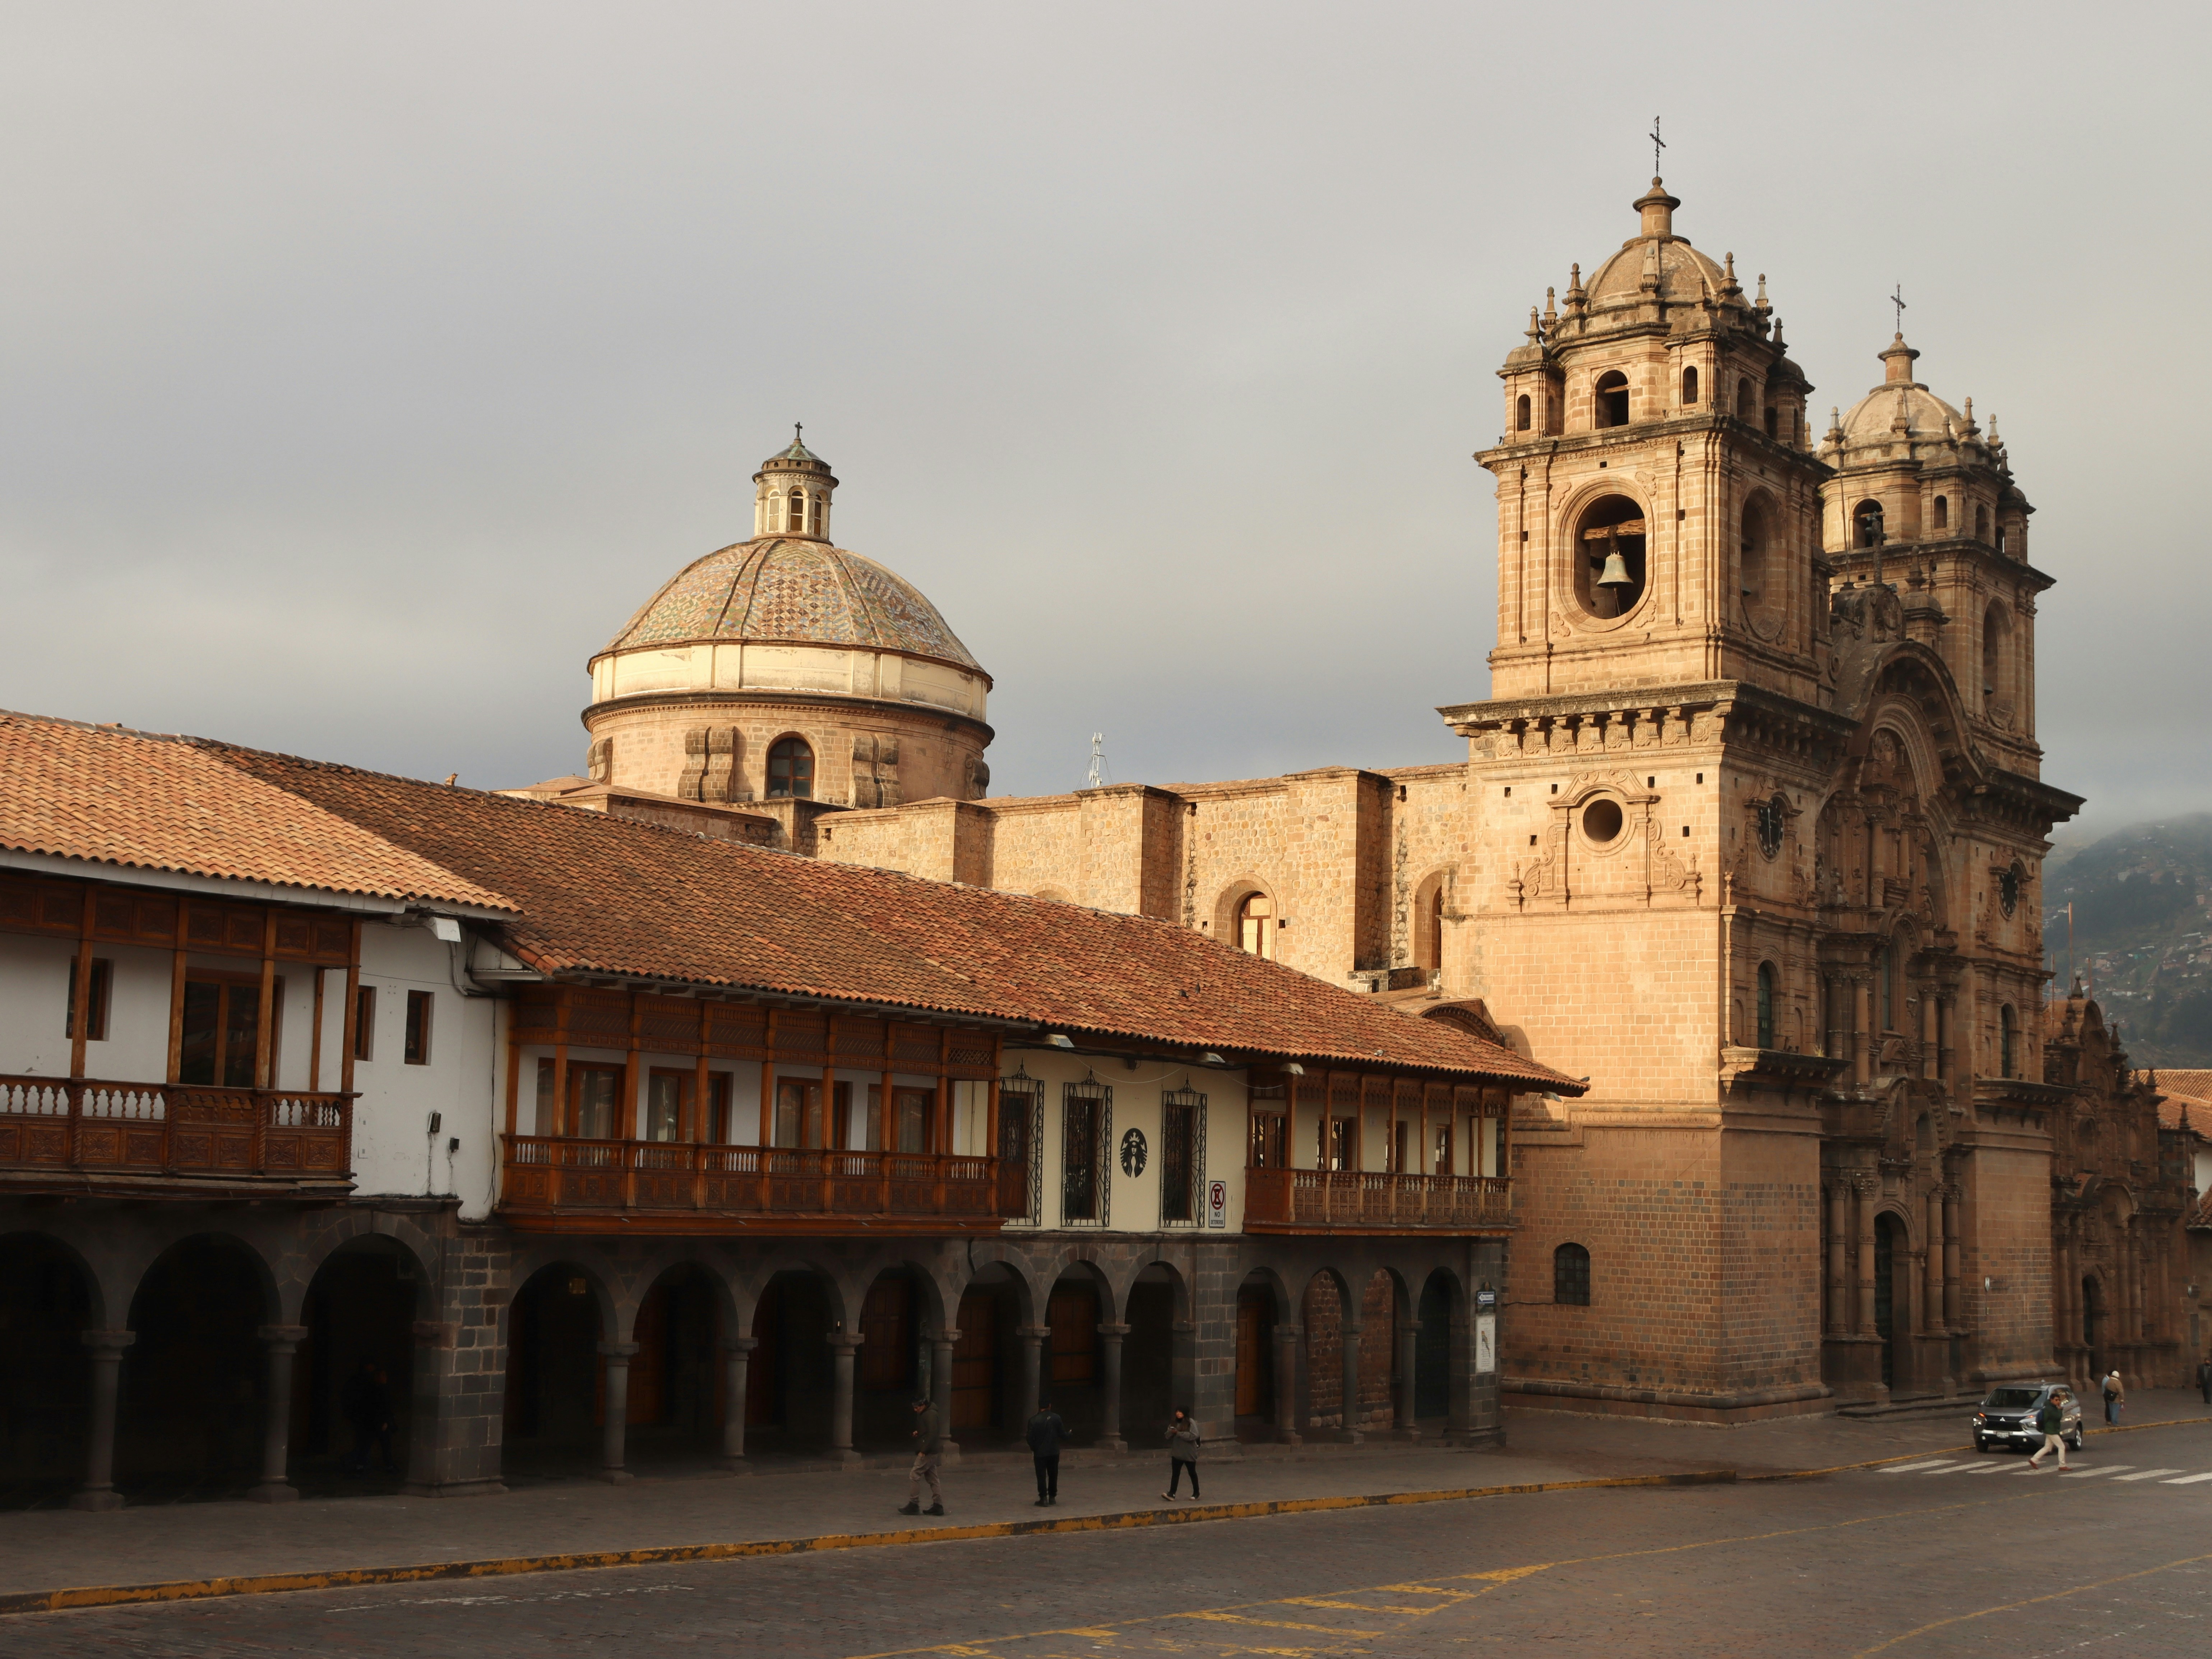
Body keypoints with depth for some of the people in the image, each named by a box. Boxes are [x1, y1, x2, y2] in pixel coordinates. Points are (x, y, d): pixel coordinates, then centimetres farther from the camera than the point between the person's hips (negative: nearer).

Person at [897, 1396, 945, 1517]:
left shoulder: (930, 1415, -16)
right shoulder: (923, 1414, 16)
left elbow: (932, 1434, -23)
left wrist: (923, 1451, -22)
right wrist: (917, 1433, 7)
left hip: (928, 1453, -11)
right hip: (931, 1452, 11)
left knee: (914, 1476, -7)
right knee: (932, 1478, 11)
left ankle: (913, 1505, -4)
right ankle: (938, 1506, 12)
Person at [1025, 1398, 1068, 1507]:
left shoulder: (1034, 1420, -9)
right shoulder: (1056, 1418, -5)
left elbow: (1030, 1438, -9)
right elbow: (1062, 1434, -1)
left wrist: (1033, 1449, 8)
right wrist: (1069, 1435, 22)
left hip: (1040, 1453, -2)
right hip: (1054, 1452, 2)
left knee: (1042, 1476, 2)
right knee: (1053, 1475, 14)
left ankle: (1043, 1498, -4)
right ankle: (1052, 1497, 18)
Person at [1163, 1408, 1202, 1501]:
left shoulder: (1191, 1423, -9)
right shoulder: (1174, 1424, 8)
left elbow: (1194, 1435, -21)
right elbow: (1168, 1436, 9)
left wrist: (1179, 1434, -22)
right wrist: (1171, 1433, -15)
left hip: (1189, 1454, -4)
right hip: (1177, 1454, 4)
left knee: (1192, 1473, 10)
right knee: (1175, 1474, -3)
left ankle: (1196, 1493, 24)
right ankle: (1172, 1494, -8)